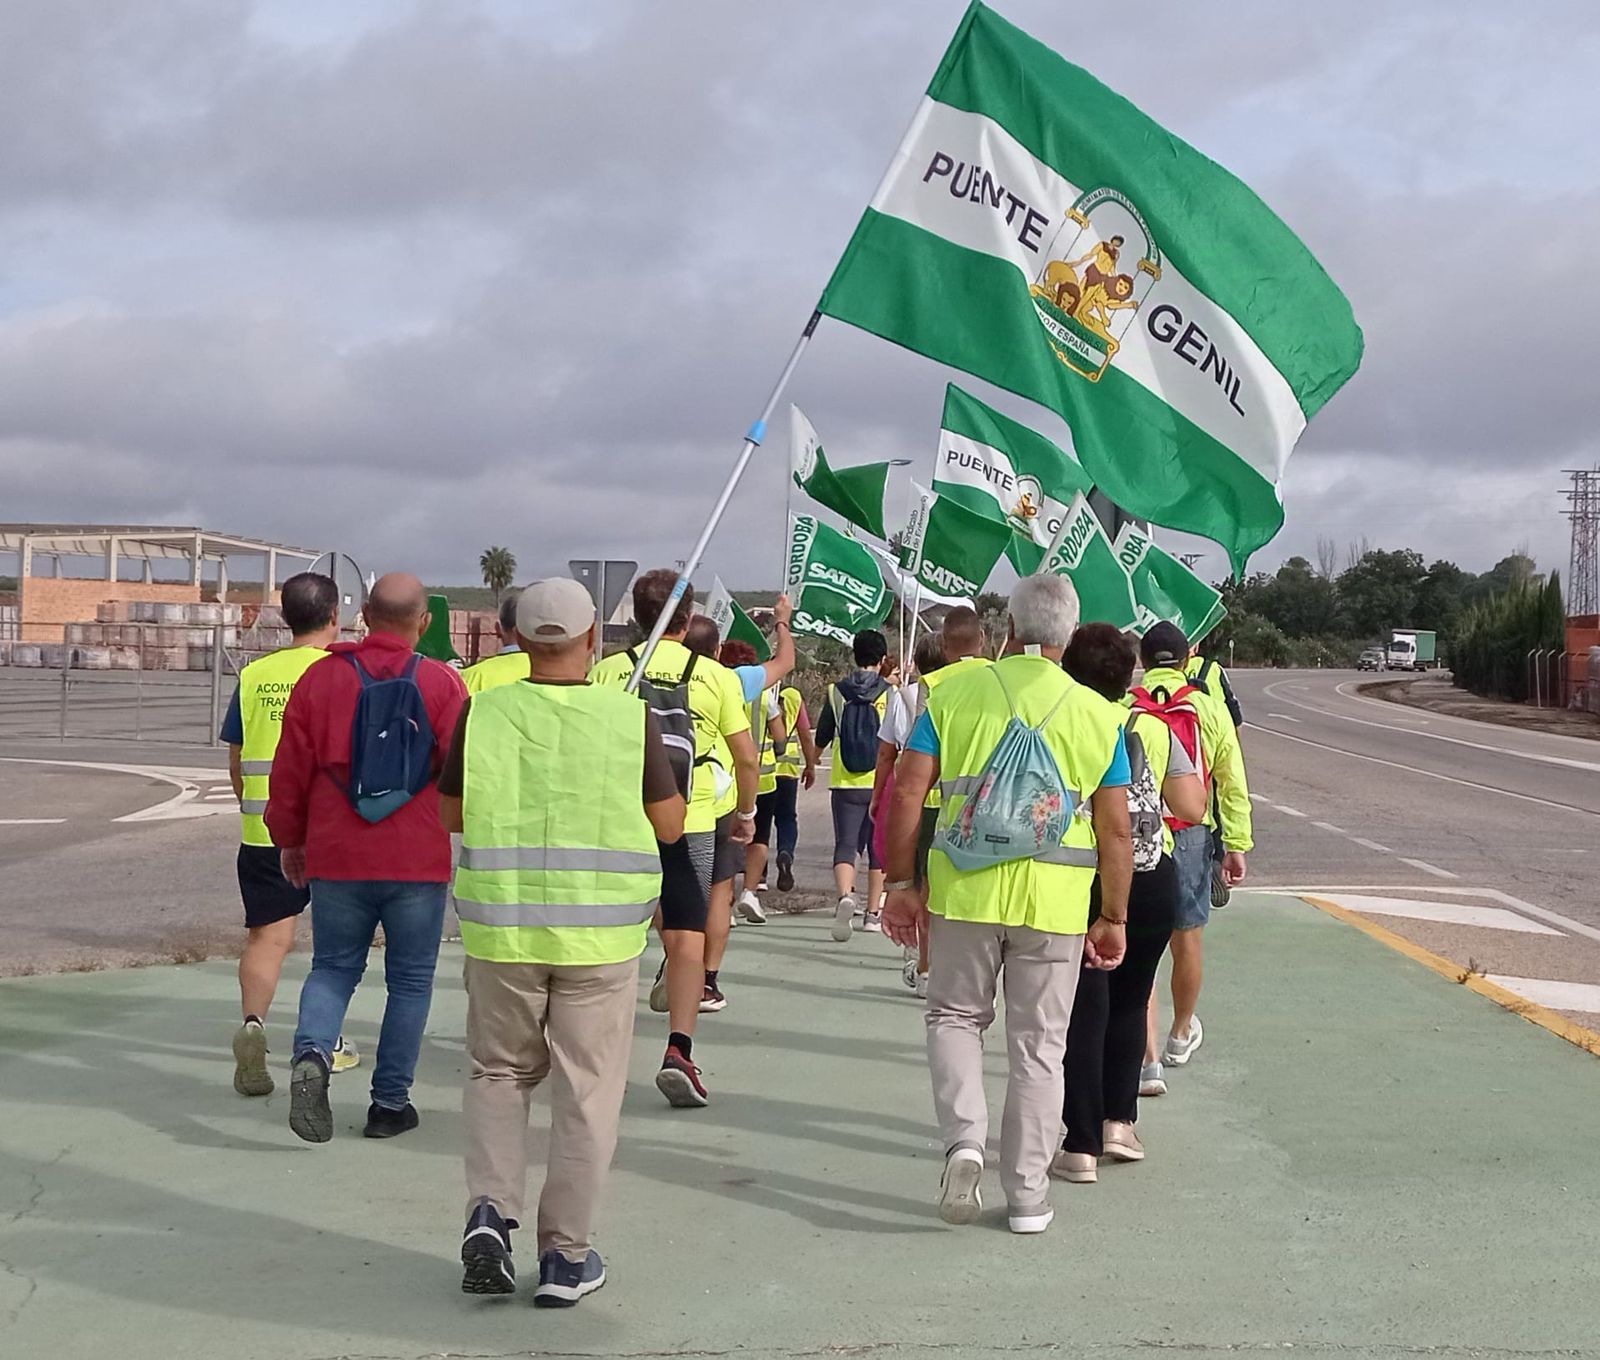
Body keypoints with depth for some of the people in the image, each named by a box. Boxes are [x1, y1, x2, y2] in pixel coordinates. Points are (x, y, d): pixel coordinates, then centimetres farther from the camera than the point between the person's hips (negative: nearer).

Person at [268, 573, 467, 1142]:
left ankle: (311, 1054, -10)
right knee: (410, 980, 11)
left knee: (333, 967, 16)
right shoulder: (441, 683, -6)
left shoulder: (321, 677, 1)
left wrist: (289, 839, 17)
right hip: (418, 861, -2)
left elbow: (290, 769, 5)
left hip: (336, 858, 2)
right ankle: (390, 1102, 13)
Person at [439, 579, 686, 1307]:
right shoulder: (630, 719, -7)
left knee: (498, 1072, 20)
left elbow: (452, 814, 6)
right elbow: (670, 824, 0)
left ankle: (489, 1208, 1)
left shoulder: (482, 714, -4)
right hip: (599, 931, -1)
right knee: (586, 1090, 9)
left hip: (501, 927, 1)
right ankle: (565, 1256, 13)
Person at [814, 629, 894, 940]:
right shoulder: (890, 693, -5)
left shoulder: (836, 692, 0)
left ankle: (845, 896, -28)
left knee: (845, 845, -2)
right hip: (880, 783, 0)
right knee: (878, 847, 12)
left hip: (844, 783, 0)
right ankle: (872, 912, 17)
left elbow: (822, 737, 10)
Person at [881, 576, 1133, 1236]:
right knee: (1038, 1046, 11)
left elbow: (907, 793, -3)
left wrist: (901, 882, 5)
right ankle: (1027, 1194, 16)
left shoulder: (954, 694, 0)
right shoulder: (1098, 713, 2)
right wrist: (1114, 918, 8)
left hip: (965, 890, 0)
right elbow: (1116, 828, 1)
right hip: (1055, 901, 0)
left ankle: (963, 1139, -1)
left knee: (954, 1016, 19)